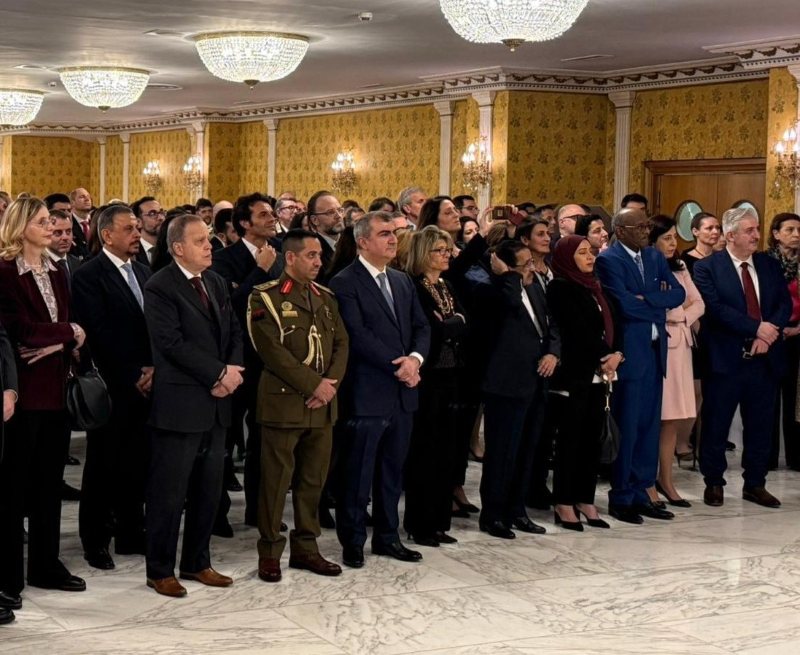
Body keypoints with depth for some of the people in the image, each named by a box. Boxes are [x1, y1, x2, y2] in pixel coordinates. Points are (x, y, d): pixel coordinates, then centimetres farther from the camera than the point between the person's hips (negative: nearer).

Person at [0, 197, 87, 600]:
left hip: (55, 388, 7)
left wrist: (57, 342, -12)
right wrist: (67, 332, -9)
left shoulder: (55, 274, 14)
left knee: (49, 481, 12)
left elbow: (71, 328, 9)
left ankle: (45, 565, 22)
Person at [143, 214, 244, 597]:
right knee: (169, 494, 1)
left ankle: (196, 562, 26)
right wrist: (221, 372, -16)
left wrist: (233, 371, -7)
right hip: (179, 405, -7)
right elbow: (173, 344, -18)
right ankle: (160, 571, 12)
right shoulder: (160, 288, -10)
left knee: (209, 491, 13)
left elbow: (233, 331, 12)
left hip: (215, 404, 7)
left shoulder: (215, 282, 13)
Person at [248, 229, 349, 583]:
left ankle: (306, 547, 21)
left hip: (322, 405, 6)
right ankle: (270, 550, 11)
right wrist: (313, 384, -16)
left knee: (313, 479, 10)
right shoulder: (266, 297, -5)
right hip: (283, 403, -6)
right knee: (276, 478, 1)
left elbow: (341, 343, 11)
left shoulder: (325, 297, 15)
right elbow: (271, 349, -14)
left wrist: (331, 384, -6)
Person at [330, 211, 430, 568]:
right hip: (367, 393, -7)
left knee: (393, 470, 14)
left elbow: (421, 327, 12)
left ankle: (387, 536, 24)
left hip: (402, 392, 7)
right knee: (358, 472, 2)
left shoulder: (402, 281, 15)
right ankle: (352, 541, 13)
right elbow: (358, 335, -16)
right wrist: (397, 366, -17)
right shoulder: (345, 283, -8)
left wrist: (415, 358, -8)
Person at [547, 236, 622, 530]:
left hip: (597, 374, 7)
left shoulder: (594, 288, 17)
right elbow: (579, 329, -13)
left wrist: (616, 355, -5)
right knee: (569, 438, -3)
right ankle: (564, 503, 4)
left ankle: (585, 500, 14)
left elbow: (612, 323, 11)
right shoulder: (559, 288, -5)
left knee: (592, 438, 7)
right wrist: (604, 356, -11)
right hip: (572, 374, -7)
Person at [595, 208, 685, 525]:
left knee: (649, 425, 10)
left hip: (654, 351, 7)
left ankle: (640, 493, 19)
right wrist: (658, 304, -5)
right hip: (628, 352, -7)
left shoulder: (655, 257, 12)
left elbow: (678, 294, 1)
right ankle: (621, 498, 9)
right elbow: (624, 304, -20)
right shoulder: (608, 260, -10)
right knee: (626, 427, -1)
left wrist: (645, 300, -13)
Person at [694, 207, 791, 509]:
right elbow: (714, 308, -16)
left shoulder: (770, 265, 10)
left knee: (760, 425, 10)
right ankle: (713, 483, 18)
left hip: (764, 358, 4)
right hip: (725, 359, -4)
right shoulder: (707, 267, -5)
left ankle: (755, 484, 22)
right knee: (716, 425, 4)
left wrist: (768, 335, -13)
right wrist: (756, 328, -19)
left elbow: (785, 304, 4)